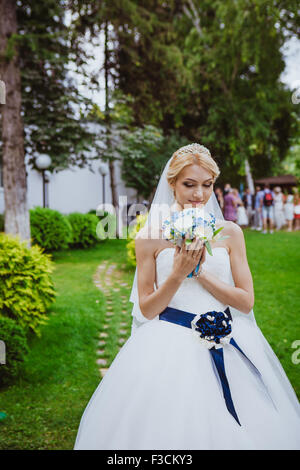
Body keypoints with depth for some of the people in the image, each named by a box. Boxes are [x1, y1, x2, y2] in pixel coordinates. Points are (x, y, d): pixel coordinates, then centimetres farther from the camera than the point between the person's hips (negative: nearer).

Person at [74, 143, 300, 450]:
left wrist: (200, 272, -12)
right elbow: (147, 310, -1)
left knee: (230, 432, 4)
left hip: (227, 347, 2)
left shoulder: (230, 233, 3)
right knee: (169, 430, -4)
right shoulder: (150, 238, -2)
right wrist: (178, 274, -17)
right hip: (170, 348, -2)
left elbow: (246, 301, -1)